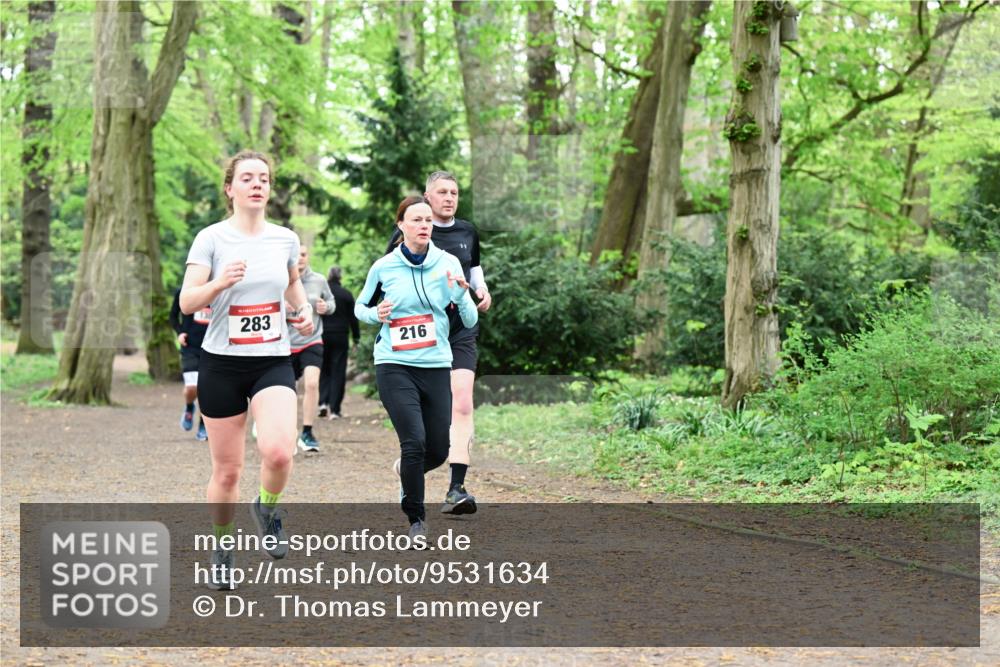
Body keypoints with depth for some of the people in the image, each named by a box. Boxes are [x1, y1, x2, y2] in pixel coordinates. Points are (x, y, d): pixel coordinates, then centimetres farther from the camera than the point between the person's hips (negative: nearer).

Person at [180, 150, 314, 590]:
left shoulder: (286, 239, 4)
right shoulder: (211, 238, -5)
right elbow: (187, 302, -11)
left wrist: (305, 310, 6)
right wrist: (220, 282, -29)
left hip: (273, 362, 1)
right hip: (221, 364, -1)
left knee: (278, 451, -24)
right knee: (227, 470, 4)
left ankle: (267, 510, 8)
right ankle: (222, 551, 26)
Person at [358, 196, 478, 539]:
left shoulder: (448, 263, 1)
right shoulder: (383, 267, -1)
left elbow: (470, 321, 1)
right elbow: (360, 307, 15)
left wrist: (460, 293, -18)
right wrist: (376, 314, -7)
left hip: (436, 366, 2)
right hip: (394, 366, -2)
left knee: (438, 451, 5)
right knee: (415, 442, -16)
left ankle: (406, 471, 41)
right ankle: (416, 518, 2)